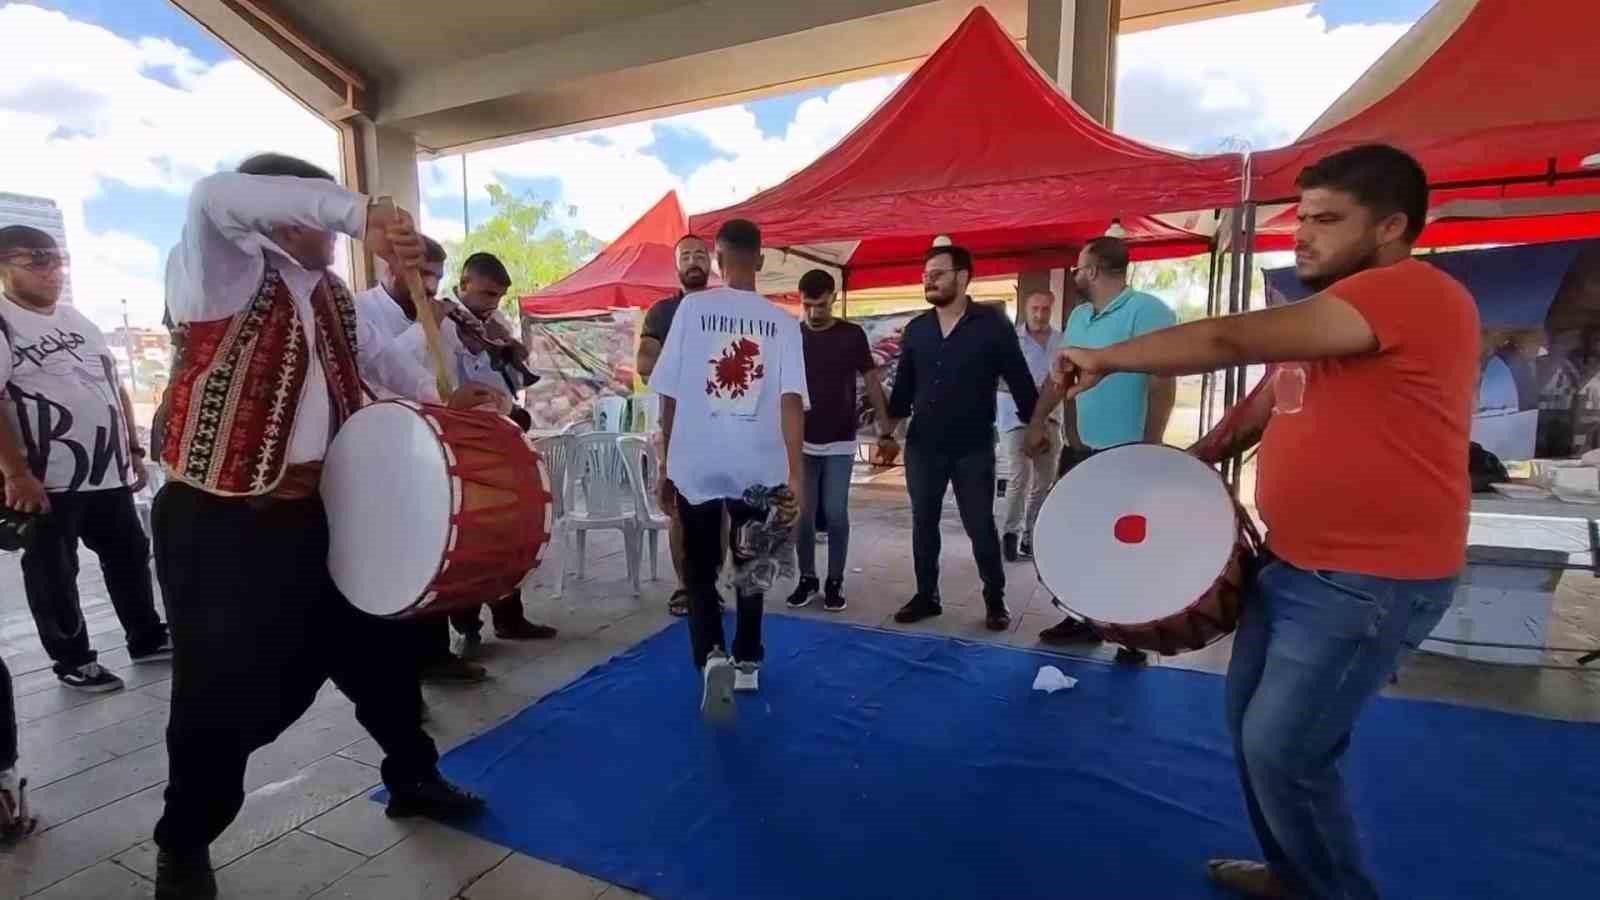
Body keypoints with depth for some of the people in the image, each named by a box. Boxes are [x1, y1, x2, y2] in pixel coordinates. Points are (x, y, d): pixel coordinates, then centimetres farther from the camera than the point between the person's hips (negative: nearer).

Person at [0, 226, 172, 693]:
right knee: (52, 573, 6)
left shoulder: (79, 321, 13)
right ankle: (72, 660, 18)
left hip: (109, 471, 7)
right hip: (46, 479, -6)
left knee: (130, 555, 14)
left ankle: (147, 637, 27)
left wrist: (133, 450, 14)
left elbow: (115, 387, 18)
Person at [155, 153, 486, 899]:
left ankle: (412, 777, 37)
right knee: (223, 686, 4)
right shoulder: (218, 274, -8)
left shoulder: (332, 295, 12)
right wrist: (357, 211, -32)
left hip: (314, 513, 7)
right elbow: (214, 196, -29)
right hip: (218, 523, -6)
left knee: (371, 650, 16)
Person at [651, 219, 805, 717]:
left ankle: (712, 657, -7)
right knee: (749, 566, 22)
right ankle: (747, 663, 29)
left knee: (700, 570, 14)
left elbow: (669, 393, -2)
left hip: (695, 464, -1)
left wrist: (665, 465, 7)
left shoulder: (692, 307, -1)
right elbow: (791, 399, -9)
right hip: (759, 467, 2)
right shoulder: (782, 321, 2)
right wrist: (796, 476, -12)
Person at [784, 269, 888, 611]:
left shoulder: (852, 335, 0)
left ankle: (835, 582, 13)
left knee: (836, 513, -1)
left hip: (840, 442, -1)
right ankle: (807, 579, 19)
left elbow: (871, 380, 4)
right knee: (803, 513, 5)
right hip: (801, 442, 2)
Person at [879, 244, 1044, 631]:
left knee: (980, 526, 5)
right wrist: (887, 432, 10)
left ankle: (995, 600, 22)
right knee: (923, 523, 10)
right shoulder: (915, 329, 5)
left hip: (974, 448, -4)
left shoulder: (993, 324, -7)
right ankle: (926, 595, 25)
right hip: (922, 446, 4)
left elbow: (1019, 381, -4)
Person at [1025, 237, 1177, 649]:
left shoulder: (1147, 311, -15)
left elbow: (1163, 385, -18)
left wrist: (1149, 449, -19)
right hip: (1079, 450, 8)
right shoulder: (1079, 315, 11)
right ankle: (1085, 618, 31)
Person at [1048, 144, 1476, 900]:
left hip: (1371, 580, -10)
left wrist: (1108, 357, -17)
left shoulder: (1412, 292, -19)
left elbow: (1231, 340, -26)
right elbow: (1269, 402, 22)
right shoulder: (1326, 320, 14)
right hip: (1294, 562, 10)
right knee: (1248, 719, 17)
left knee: (1281, 749, -2)